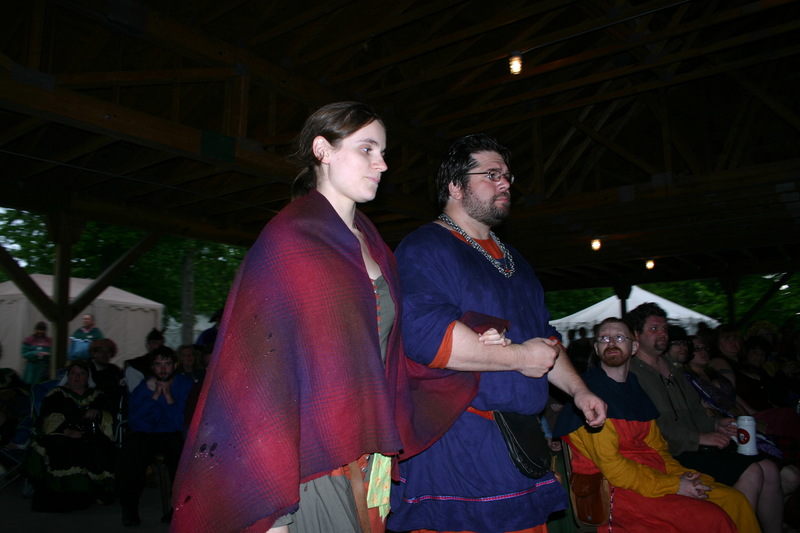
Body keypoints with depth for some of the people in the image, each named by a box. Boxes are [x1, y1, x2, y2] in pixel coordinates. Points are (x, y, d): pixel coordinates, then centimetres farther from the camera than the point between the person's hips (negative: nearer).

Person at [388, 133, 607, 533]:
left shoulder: (511, 260, 20)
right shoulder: (424, 249, -10)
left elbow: (543, 335, 28)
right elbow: (424, 333, -26)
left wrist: (577, 389, 15)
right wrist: (519, 357, -17)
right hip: (455, 445, -8)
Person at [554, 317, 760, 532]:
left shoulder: (636, 391, 15)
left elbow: (657, 446, 17)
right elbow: (610, 464, -17)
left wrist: (680, 474, -3)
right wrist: (673, 485, -15)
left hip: (656, 478, 8)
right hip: (616, 490, -8)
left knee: (735, 500, -2)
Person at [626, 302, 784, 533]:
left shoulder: (671, 368, 21)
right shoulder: (631, 373, -10)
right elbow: (653, 427, -17)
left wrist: (716, 424, 6)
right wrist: (699, 438, -15)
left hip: (697, 445, 9)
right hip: (672, 454, -9)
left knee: (769, 469, -3)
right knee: (751, 473, -18)